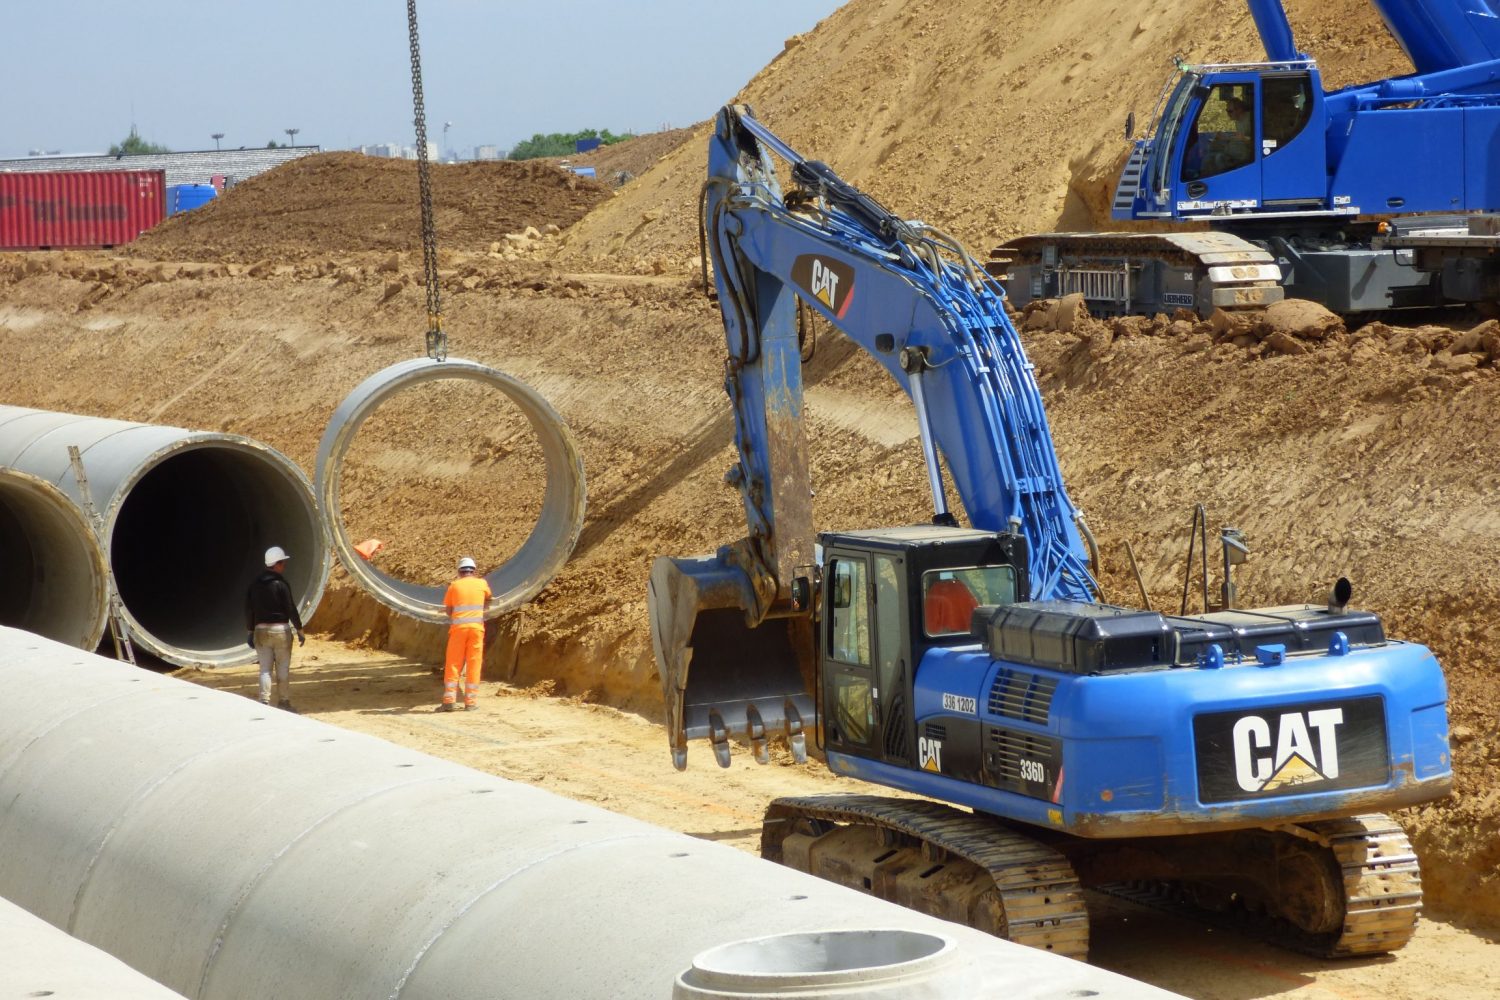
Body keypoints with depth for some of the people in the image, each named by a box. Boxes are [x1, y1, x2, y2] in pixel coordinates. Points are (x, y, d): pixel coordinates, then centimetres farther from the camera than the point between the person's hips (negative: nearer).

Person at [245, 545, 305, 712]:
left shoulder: (255, 584, 6)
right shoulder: (280, 584, -10)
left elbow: (248, 609, 10)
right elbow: (291, 609, -10)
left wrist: (251, 631, 17)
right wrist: (299, 630, -4)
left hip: (261, 630, 4)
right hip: (280, 629, -4)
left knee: (265, 669, 6)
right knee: (283, 668, 5)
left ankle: (264, 702, -3)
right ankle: (284, 702, 8)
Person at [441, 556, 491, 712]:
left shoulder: (454, 585, 3)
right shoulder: (481, 583, 6)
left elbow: (448, 609, 5)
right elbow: (488, 597, 29)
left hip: (458, 628, 0)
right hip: (476, 628, 0)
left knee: (453, 664, 3)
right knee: (474, 665, 3)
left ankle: (449, 700, -3)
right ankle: (471, 702, 1)